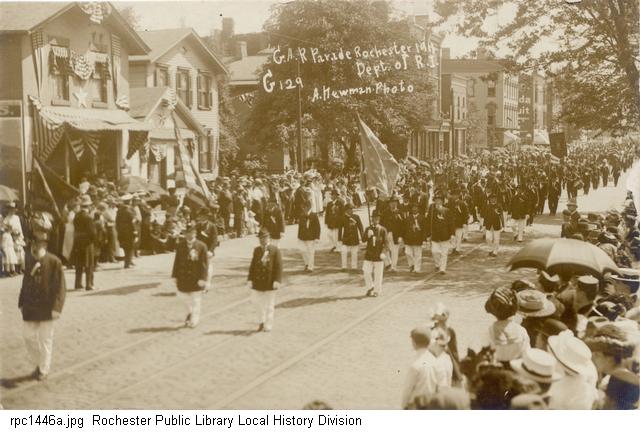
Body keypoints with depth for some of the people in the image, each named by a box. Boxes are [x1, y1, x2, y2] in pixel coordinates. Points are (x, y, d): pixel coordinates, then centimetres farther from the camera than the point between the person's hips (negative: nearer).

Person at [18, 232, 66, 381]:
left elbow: (60, 287, -13)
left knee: (45, 339, 6)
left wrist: (56, 307, -18)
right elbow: (25, 282, 11)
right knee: (29, 337, 9)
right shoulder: (29, 260, 1)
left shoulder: (54, 262, -14)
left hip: (46, 308, -4)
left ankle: (44, 369, 21)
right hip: (30, 307, 4)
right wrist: (21, 303, 9)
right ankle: (38, 363, 31)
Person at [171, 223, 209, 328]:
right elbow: (177, 261, 5)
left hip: (196, 279, -3)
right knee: (185, 298, 15)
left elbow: (204, 263, -10)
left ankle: (194, 320, 16)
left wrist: (203, 279, -15)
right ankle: (190, 312, 40)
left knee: (196, 301, 3)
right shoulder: (181, 245, 1)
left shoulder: (201, 246, -10)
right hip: (183, 277, 3)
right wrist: (175, 276, 3)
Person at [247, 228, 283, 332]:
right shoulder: (256, 250, 8)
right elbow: (253, 265, 7)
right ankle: (262, 321, 27)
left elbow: (278, 266, -8)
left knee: (269, 305, 4)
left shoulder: (275, 250, -5)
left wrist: (277, 280, -16)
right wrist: (250, 279, -1)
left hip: (270, 281, -4)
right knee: (257, 301, 8)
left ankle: (268, 325, 14)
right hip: (258, 280, 4)